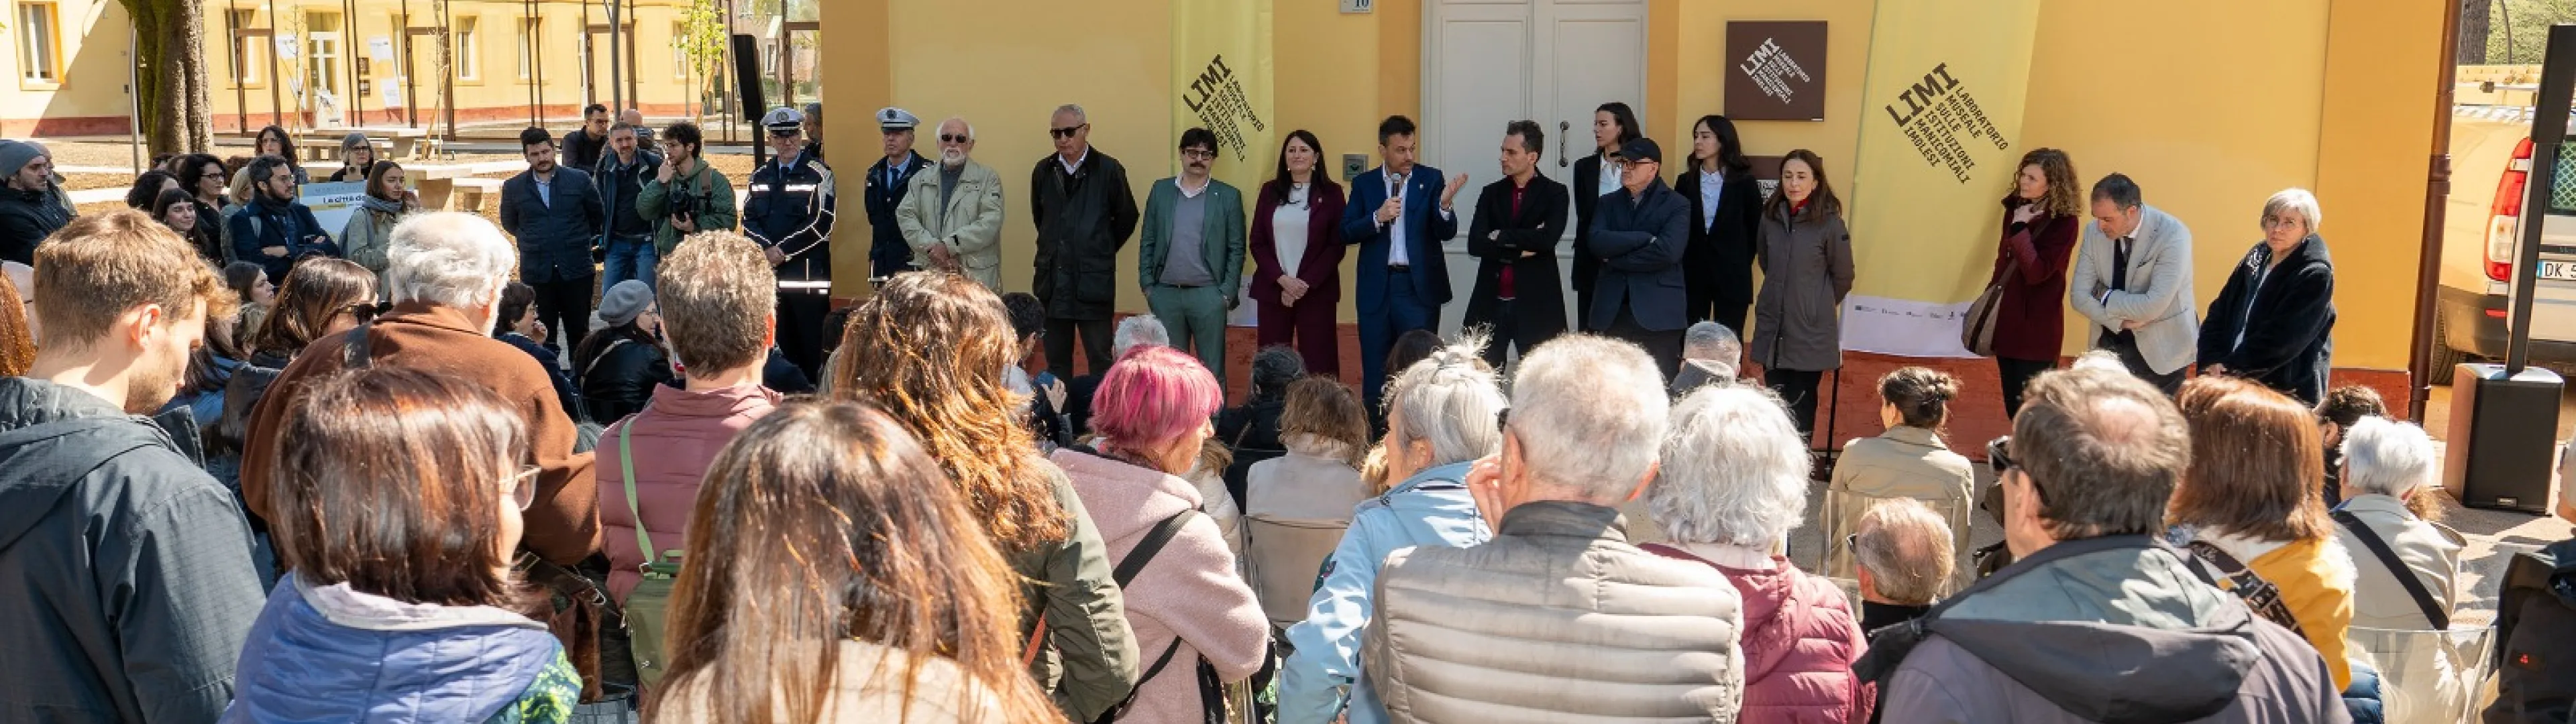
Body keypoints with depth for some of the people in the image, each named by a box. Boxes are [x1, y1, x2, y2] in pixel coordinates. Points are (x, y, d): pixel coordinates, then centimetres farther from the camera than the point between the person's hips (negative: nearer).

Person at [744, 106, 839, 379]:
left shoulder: (819, 174, -2)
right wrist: (766, 249, -9)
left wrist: (784, 250, -11)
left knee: (813, 344, -4)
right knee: (780, 343, 9)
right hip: (769, 271, 5)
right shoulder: (760, 177, 15)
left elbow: (821, 223, -10)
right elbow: (749, 220, 10)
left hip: (808, 273, -5)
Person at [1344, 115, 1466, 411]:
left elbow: (1446, 233, -6)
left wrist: (1445, 205, -26)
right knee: (1375, 370, 9)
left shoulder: (1431, 179, 1)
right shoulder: (1364, 184, 5)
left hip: (1418, 286, -2)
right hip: (1376, 287, 2)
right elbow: (1346, 233, 0)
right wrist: (1377, 218, -16)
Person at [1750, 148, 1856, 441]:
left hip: (1810, 331, -4)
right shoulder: (1770, 217, 3)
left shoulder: (1830, 223, -10)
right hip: (1772, 327, 4)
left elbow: (1843, 277, 1)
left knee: (1801, 403, 1)